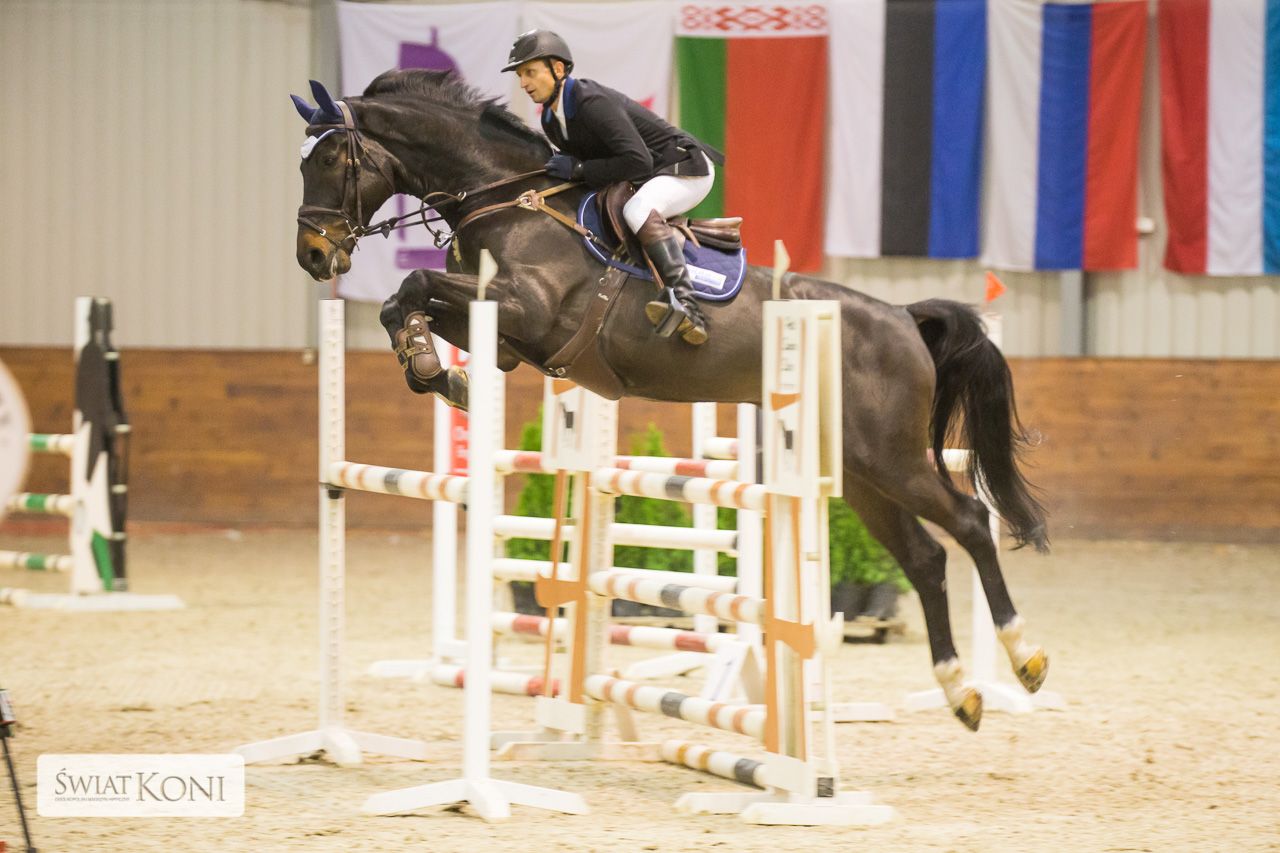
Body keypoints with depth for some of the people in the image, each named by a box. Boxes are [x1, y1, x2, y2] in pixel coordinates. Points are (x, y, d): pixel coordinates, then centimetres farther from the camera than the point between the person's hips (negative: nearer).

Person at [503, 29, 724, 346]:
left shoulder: (592, 102, -27)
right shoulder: (551, 120, 2)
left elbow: (638, 162, -33)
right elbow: (577, 158, 17)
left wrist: (579, 170, -28)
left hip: (686, 168, -10)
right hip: (644, 181, 10)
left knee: (639, 211, -38)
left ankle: (685, 304, -47)